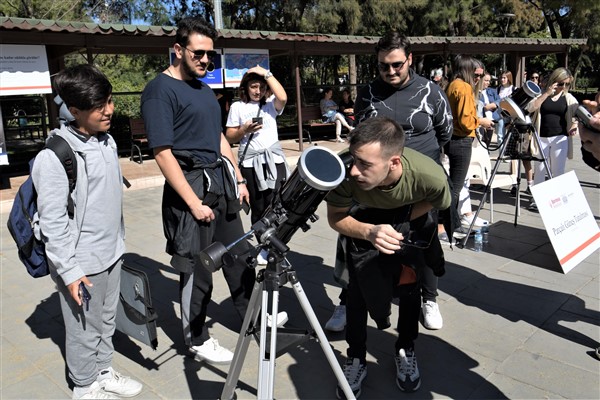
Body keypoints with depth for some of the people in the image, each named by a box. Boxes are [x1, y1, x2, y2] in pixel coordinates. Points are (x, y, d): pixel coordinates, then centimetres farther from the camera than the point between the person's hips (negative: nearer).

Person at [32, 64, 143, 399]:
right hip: (81, 262, -7)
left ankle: (105, 373, 40)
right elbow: (53, 221, -18)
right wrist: (69, 271, -16)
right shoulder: (54, 156, -19)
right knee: (84, 328, 11)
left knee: (107, 320, 20)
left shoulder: (108, 142, 4)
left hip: (111, 253, 7)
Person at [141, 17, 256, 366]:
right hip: (191, 184, -8)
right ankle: (197, 340, 21)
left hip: (222, 179, 8)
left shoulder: (204, 88, 14)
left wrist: (239, 179, 15)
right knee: (197, 267, 3)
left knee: (239, 252, 16)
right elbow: (163, 152, -17)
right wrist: (194, 202, -19)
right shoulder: (160, 90, -11)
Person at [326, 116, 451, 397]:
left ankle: (406, 351, 23)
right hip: (363, 219, 0)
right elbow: (335, 217, -21)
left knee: (409, 284, -2)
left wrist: (399, 226, -20)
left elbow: (439, 203, -12)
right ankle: (356, 359, 12)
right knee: (358, 287, -8)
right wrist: (369, 232, -40)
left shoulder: (430, 176, -40)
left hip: (410, 215, 1)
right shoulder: (345, 171, -42)